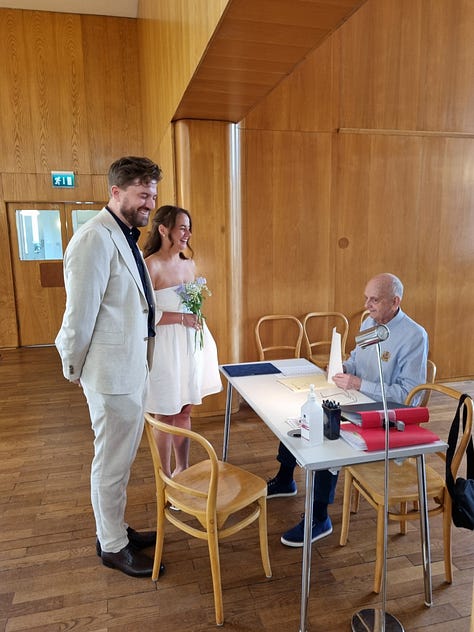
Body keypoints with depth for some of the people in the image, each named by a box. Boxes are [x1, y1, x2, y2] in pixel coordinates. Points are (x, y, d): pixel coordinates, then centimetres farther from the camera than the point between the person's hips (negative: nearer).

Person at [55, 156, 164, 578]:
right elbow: (80, 314, -17)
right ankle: (112, 547, 29)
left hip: (135, 369, 9)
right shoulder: (96, 239, -20)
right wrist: (75, 369, -7)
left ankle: (116, 528, 41)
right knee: (112, 463, 8)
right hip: (113, 373, -9)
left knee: (122, 459, 22)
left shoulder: (126, 237, 12)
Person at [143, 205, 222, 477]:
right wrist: (181, 318, -18)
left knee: (185, 411, 17)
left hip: (191, 345, 7)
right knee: (166, 416, 6)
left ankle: (182, 469, 34)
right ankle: (166, 476, 24)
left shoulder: (189, 264, 9)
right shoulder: (151, 265, -14)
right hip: (166, 347, -7)